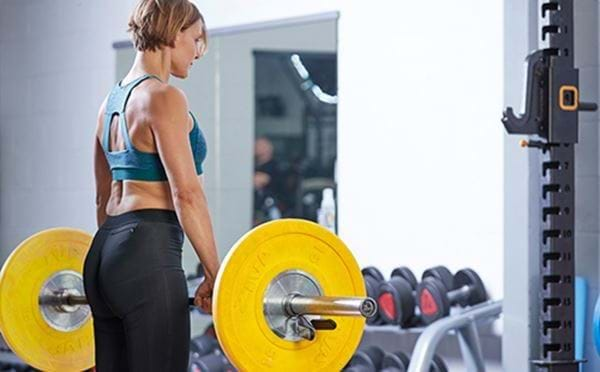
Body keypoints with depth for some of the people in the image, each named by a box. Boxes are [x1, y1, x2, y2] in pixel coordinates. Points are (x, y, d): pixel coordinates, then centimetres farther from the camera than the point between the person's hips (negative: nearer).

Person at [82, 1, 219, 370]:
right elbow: (186, 192, -16)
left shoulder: (114, 99, 17)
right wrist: (216, 275, -15)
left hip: (105, 255, 10)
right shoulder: (163, 97, -10)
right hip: (149, 256, -10)